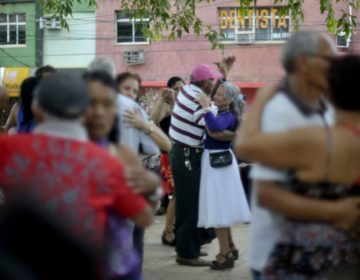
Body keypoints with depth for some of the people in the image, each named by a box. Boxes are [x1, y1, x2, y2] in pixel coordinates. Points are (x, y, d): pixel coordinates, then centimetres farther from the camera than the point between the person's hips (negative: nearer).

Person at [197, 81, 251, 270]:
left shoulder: (228, 116, -18)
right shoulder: (220, 114, 11)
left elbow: (216, 127, -38)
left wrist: (206, 108, -32)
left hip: (218, 163, -10)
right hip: (214, 161, 10)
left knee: (218, 209, -4)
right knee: (221, 208, 18)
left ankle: (225, 255, 2)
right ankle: (230, 248, 30)